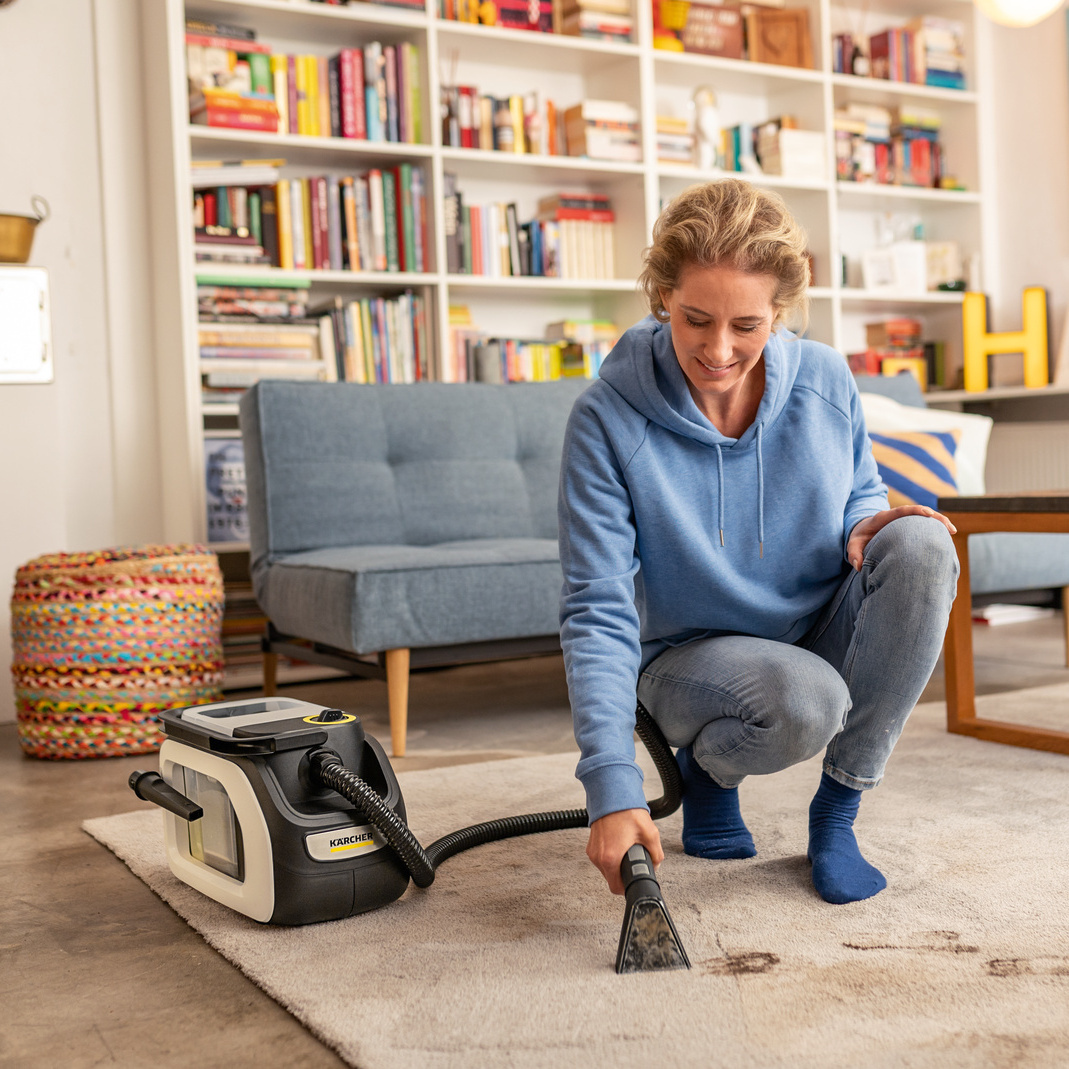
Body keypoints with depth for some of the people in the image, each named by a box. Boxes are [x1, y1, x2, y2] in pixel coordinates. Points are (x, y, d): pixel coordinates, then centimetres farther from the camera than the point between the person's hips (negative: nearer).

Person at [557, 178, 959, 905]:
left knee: (920, 545, -26)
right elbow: (598, 614, -21)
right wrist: (612, 789, -29)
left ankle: (837, 812, -12)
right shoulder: (607, 420, -20)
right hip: (694, 655, -4)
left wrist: (869, 527, -18)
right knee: (805, 699, -37)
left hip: (824, 634, 4)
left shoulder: (826, 381, -10)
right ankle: (706, 764, 2)